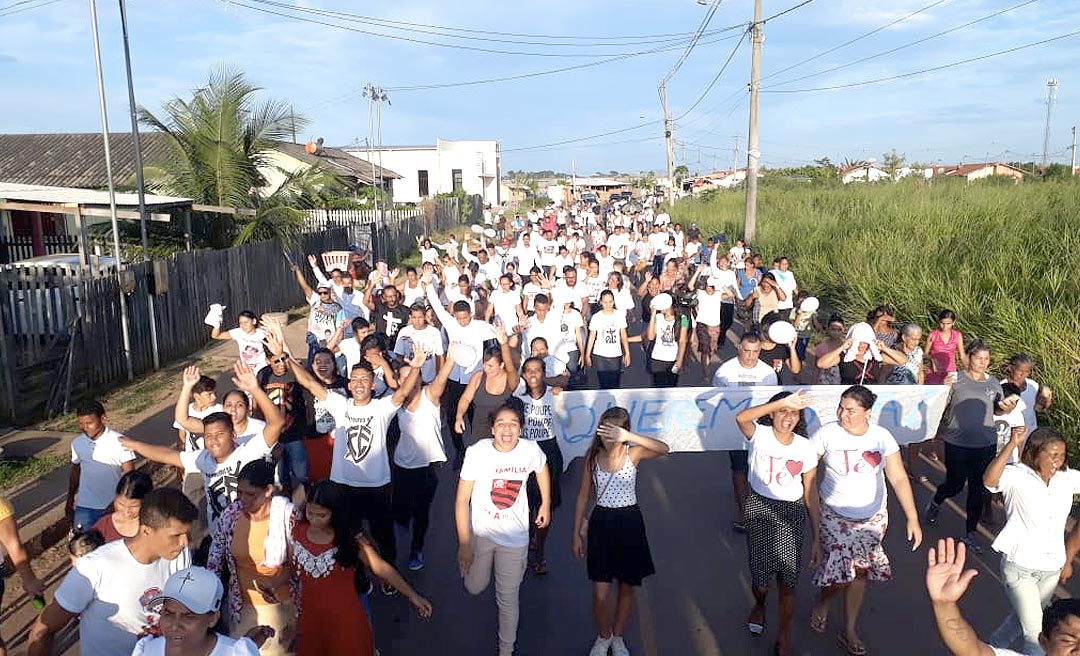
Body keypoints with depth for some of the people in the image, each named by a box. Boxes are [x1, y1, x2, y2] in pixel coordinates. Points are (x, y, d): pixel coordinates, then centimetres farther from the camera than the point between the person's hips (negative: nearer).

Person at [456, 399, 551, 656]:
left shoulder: (531, 450, -18)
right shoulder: (477, 452, -24)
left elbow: (542, 470, 7)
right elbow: (462, 500, -18)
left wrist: (546, 504, 15)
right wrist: (464, 544, -17)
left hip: (515, 535, 0)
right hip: (480, 531, 0)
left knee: (508, 598, 8)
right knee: (475, 587, 17)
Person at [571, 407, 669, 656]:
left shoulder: (633, 453, -11)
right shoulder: (593, 457, -6)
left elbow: (664, 449, -32)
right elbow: (583, 497, 2)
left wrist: (628, 436, -42)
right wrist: (577, 534, 3)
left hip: (629, 522, 0)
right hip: (601, 522, 1)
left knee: (627, 587, 14)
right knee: (601, 591, 0)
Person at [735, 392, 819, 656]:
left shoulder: (805, 448, -5)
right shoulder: (760, 435, -12)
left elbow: (809, 491, 3)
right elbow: (741, 418, -35)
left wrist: (816, 528, 3)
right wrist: (781, 401, -41)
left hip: (791, 513, 1)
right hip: (759, 508, -1)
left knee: (788, 580, 1)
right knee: (761, 574, 5)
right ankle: (759, 606, 43)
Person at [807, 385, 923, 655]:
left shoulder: (882, 437, -9)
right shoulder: (826, 434, -15)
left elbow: (899, 478, -8)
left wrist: (913, 519, -13)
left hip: (873, 517, 3)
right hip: (835, 515, -2)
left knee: (860, 572, 10)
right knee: (841, 572, -8)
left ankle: (850, 632, 28)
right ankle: (822, 603, 27)